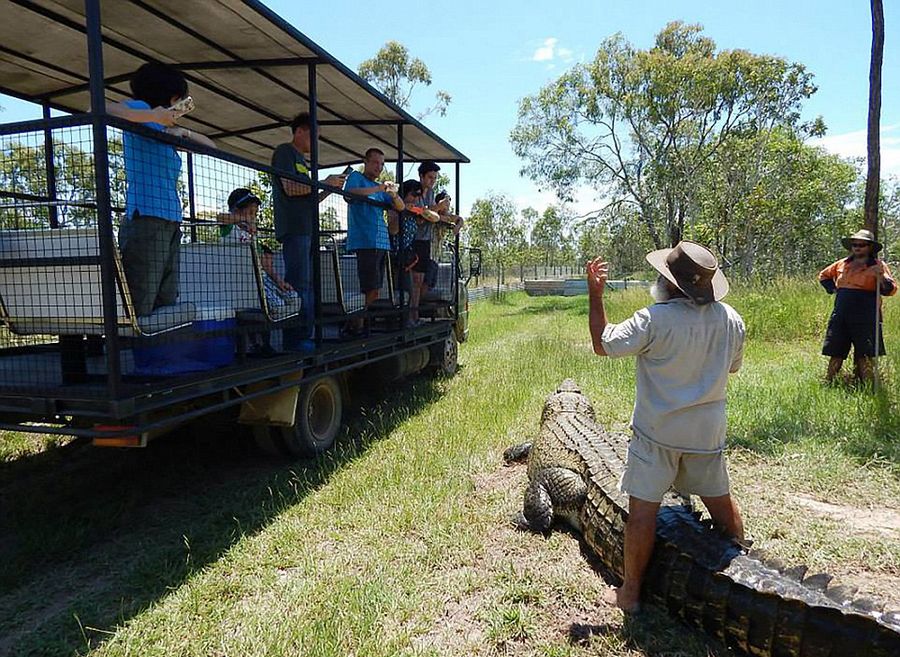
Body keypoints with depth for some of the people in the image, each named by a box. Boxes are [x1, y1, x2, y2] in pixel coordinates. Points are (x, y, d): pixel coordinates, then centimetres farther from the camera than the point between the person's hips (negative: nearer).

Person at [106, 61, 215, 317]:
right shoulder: (140, 109, 4)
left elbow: (210, 147, 31)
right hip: (146, 220, -9)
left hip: (170, 224, 9)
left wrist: (184, 132, 13)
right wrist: (153, 117, -11)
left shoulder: (162, 131, 27)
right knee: (138, 311, -14)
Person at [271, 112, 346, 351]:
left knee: (308, 285, 7)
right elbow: (291, 188, -13)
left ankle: (305, 336, 10)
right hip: (294, 229, -9)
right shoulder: (285, 152, 0)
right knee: (298, 284, -13)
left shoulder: (302, 160, 26)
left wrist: (329, 189, 12)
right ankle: (294, 339, -12)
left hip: (307, 229, 9)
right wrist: (324, 183, -6)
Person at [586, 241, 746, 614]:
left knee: (643, 509, 2)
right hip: (707, 431, 6)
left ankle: (630, 593, 12)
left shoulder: (655, 320, -21)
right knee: (720, 502, 22)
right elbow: (732, 366, 14)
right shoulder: (731, 320, -2)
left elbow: (602, 344, -12)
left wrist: (595, 293, -7)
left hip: (657, 432, -6)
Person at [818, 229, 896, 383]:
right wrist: (833, 289, 14)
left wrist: (880, 277, -26)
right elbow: (823, 275, 30)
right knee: (835, 353, 6)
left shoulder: (878, 266, 1)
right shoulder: (842, 264, 12)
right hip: (840, 316, 4)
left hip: (865, 318, -4)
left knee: (864, 356, -5)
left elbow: (891, 290, -8)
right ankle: (828, 383, 11)